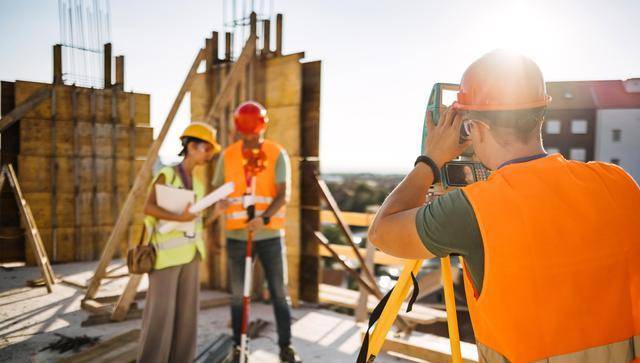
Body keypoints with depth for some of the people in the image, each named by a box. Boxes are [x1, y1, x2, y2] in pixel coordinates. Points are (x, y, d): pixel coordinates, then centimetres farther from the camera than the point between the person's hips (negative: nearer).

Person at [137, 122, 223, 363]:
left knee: (186, 310, 8)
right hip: (166, 253, -7)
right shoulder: (166, 174, -8)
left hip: (188, 253, 7)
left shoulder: (197, 183, 13)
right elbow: (148, 208, -18)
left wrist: (214, 213, 0)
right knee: (160, 311, -3)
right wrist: (179, 218, -28)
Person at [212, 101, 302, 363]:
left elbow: (283, 195, -13)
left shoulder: (278, 154, -4)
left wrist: (265, 218, -29)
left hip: (270, 235, -1)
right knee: (238, 295, 9)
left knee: (279, 292, 6)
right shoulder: (228, 155, 4)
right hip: (237, 236, 2)